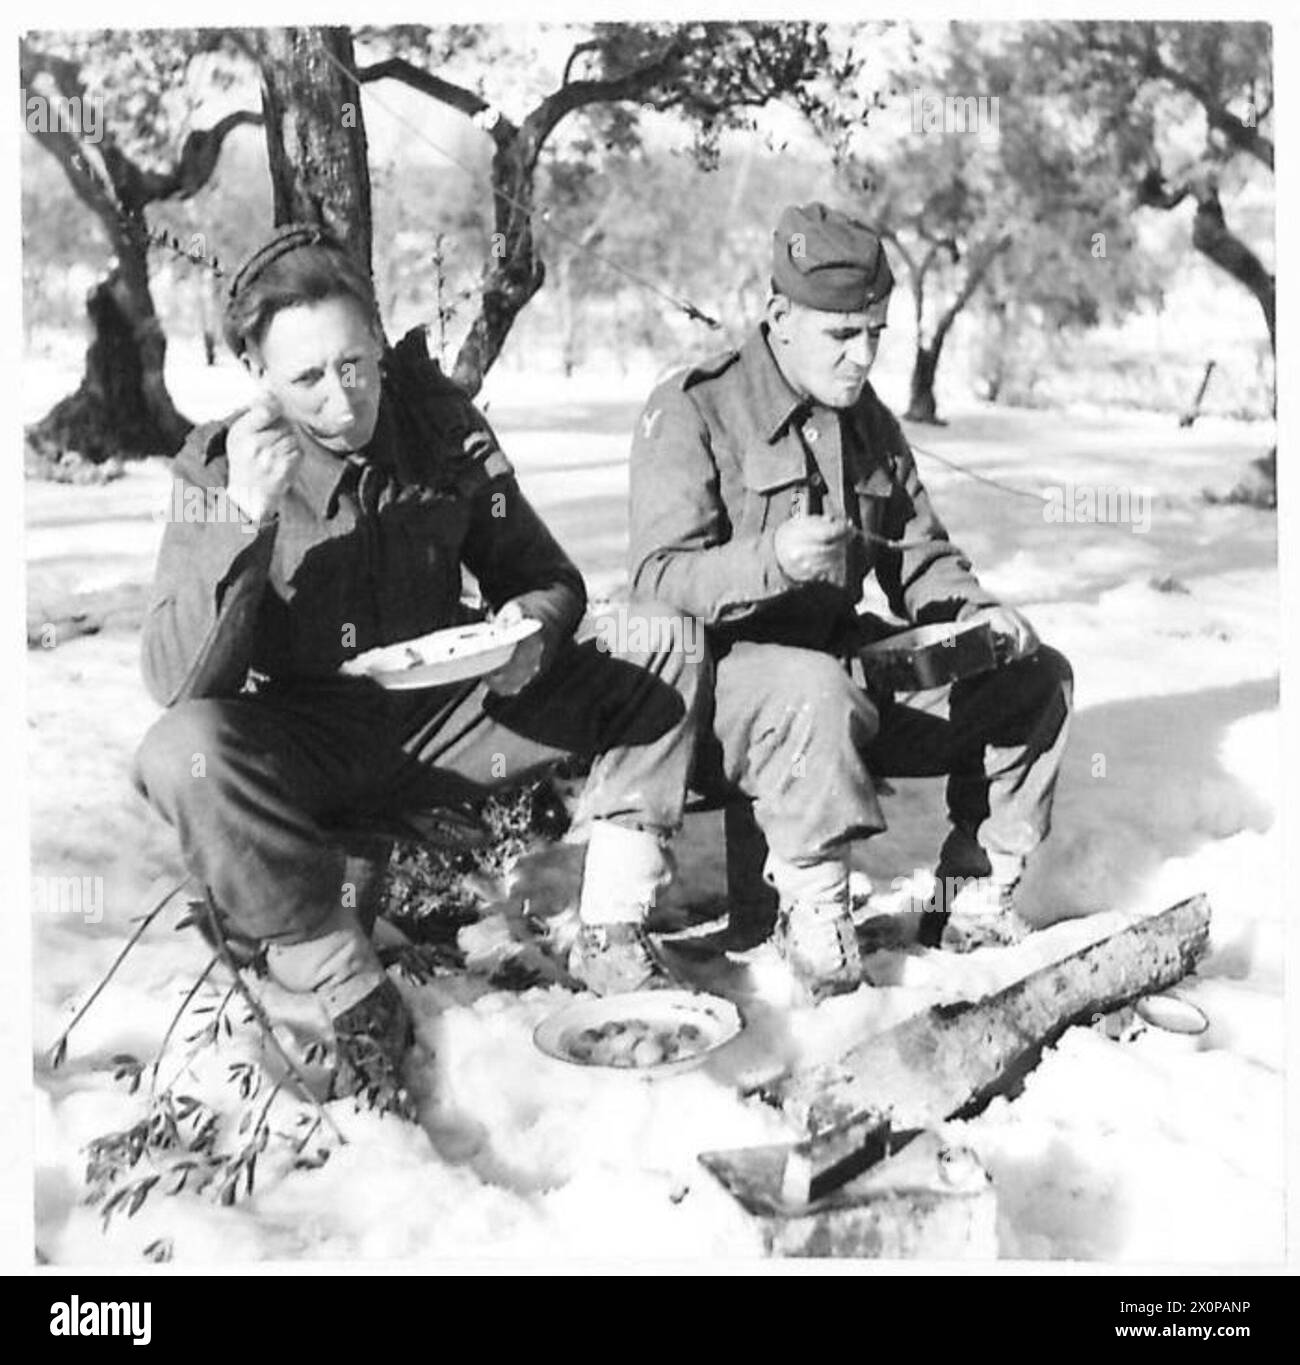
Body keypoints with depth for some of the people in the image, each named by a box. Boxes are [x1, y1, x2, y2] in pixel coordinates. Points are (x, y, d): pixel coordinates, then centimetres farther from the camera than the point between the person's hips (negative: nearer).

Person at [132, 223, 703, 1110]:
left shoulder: (442, 427, -5)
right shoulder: (218, 469, -10)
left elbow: (547, 577, 5)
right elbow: (179, 682, -19)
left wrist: (537, 624, -19)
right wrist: (245, 519, -32)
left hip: (449, 721, 2)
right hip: (306, 749, -2)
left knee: (663, 648, -12)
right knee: (185, 753, -35)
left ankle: (611, 939, -12)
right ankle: (357, 1002, -19)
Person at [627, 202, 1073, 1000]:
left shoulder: (873, 426, 13)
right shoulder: (692, 410, -9)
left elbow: (921, 560, 17)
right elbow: (661, 582, -18)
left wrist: (976, 610, -5)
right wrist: (772, 560, -35)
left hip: (851, 660, 7)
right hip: (730, 667, -7)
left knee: (1037, 676, -1)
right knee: (817, 691, -40)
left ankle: (975, 899, 7)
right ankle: (812, 913, -18)